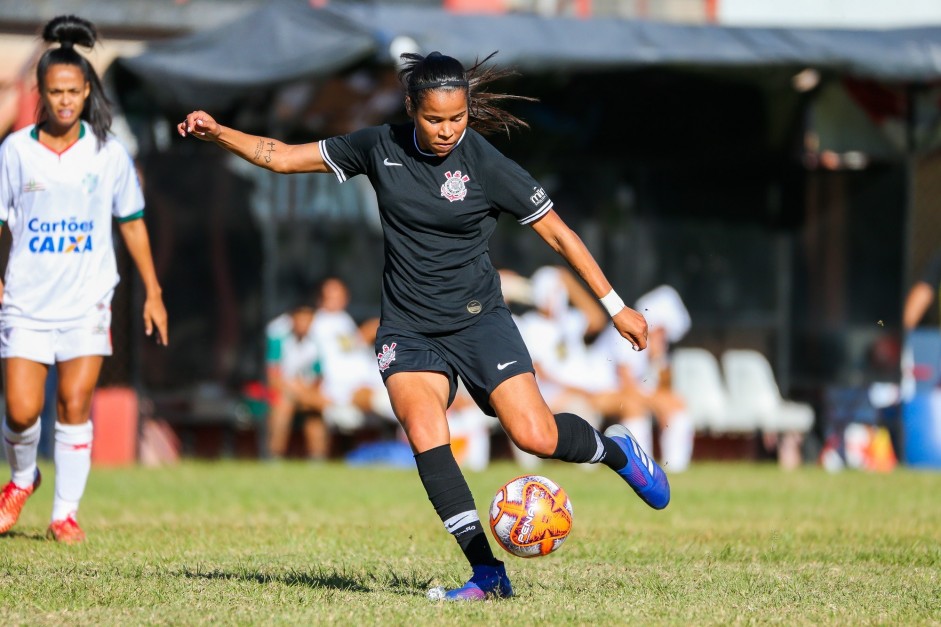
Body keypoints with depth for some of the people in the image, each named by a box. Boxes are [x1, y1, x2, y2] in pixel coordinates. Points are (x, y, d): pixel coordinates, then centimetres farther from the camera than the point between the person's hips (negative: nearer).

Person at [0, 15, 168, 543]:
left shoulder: (108, 153, 1)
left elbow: (133, 223, 10)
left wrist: (153, 293, 10)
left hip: (87, 301, 0)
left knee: (75, 405, -8)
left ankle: (67, 511, 4)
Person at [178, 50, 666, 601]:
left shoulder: (487, 165, -10)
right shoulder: (380, 148, 0)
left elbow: (558, 232, -2)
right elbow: (280, 157, 8)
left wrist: (617, 307, -1)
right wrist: (217, 132, -6)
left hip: (478, 321, -2)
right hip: (408, 329, 2)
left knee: (537, 436, -17)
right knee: (423, 428, -25)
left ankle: (614, 449, 19)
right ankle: (488, 574, -24)